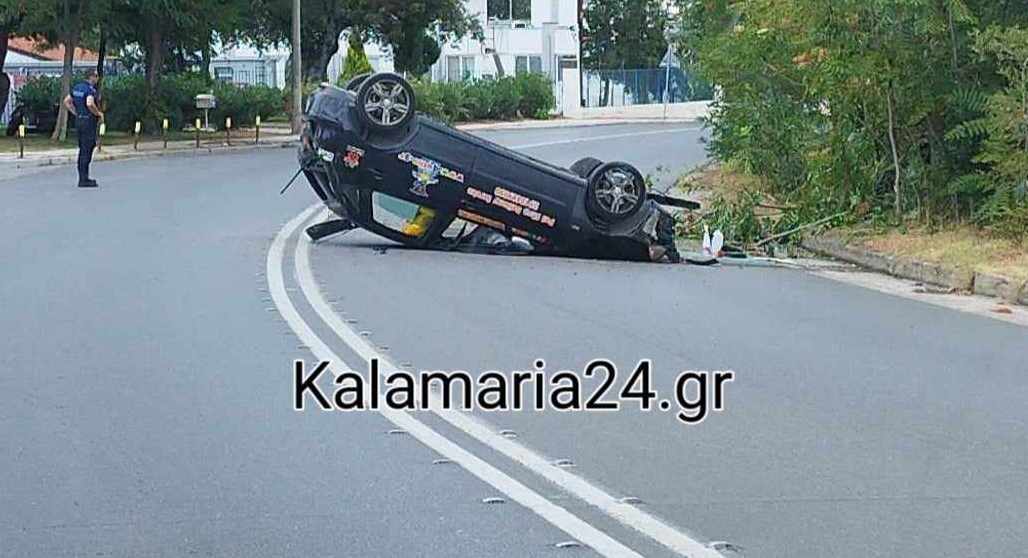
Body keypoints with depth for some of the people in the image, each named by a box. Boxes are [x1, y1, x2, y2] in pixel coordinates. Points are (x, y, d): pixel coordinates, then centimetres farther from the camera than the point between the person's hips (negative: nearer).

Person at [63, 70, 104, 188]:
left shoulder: (77, 87, 11)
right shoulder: (90, 89, -16)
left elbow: (67, 101, 18)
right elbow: (90, 104, -33)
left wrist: (76, 113, 17)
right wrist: (99, 113, -17)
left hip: (79, 120, 9)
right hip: (89, 121, -9)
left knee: (83, 150, 15)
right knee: (86, 151, -6)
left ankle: (83, 177, 21)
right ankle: (83, 180, -6)